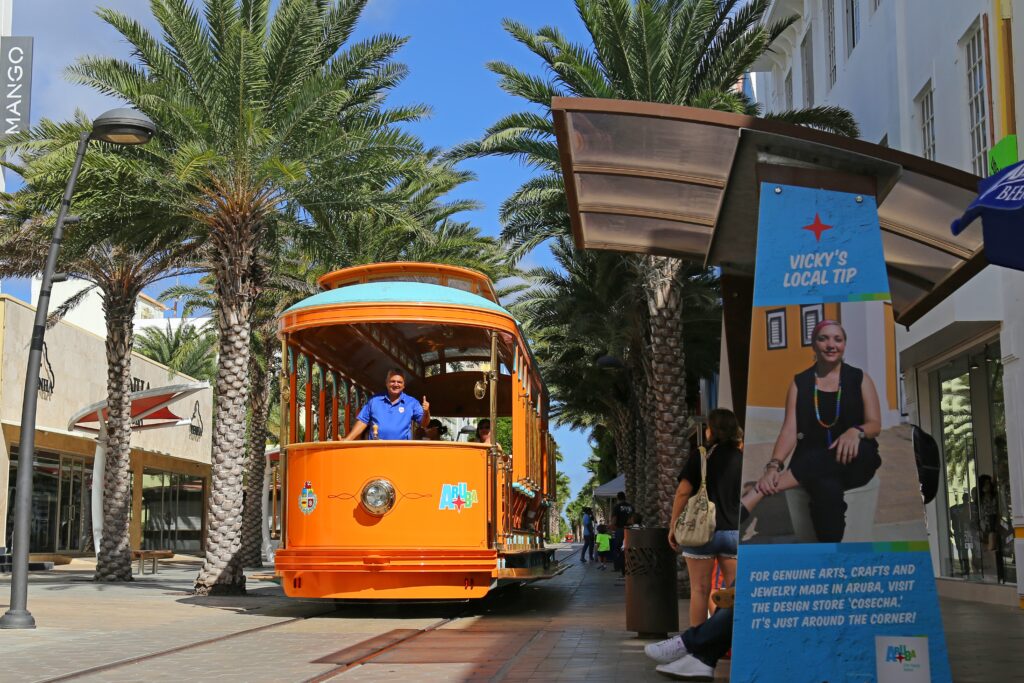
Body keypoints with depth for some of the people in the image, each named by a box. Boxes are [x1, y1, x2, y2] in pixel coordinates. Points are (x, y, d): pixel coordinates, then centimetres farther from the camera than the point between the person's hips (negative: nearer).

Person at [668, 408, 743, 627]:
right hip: (734, 532, 3)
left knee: (700, 590, 4)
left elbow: (683, 492, -7)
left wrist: (673, 526, 0)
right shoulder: (741, 459, 5)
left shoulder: (700, 456, -4)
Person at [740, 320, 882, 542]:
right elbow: (789, 430, -3)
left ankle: (756, 495, -46)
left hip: (854, 461, 1)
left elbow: (875, 425, 2)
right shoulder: (799, 382, 7)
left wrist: (856, 431, -25)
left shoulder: (860, 378, 7)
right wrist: (774, 465, -23)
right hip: (812, 464, 0)